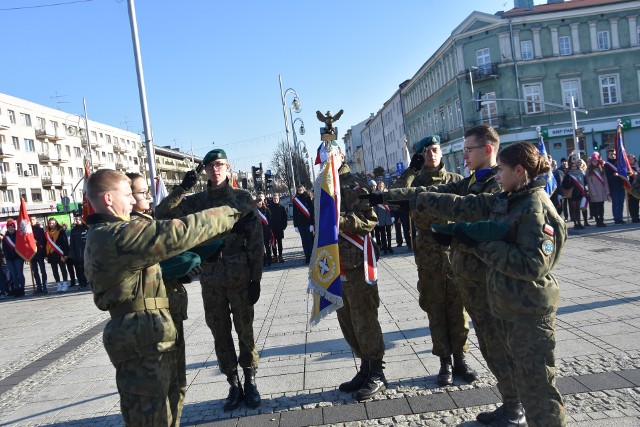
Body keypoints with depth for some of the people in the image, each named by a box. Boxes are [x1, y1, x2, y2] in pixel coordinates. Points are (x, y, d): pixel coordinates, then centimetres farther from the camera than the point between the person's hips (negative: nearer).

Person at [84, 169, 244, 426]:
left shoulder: (100, 236, 16)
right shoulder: (117, 234, -20)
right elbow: (174, 234, -25)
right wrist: (224, 215, -15)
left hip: (137, 330, 11)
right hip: (144, 335, -11)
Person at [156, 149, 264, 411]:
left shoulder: (243, 198, -1)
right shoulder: (197, 201, 4)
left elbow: (256, 240, -3)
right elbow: (162, 214, -2)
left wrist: (256, 278, -6)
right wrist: (182, 189, -13)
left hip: (240, 277, -2)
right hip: (210, 279, 2)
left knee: (245, 330, 7)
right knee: (220, 334, 10)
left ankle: (250, 382, 23)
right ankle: (233, 385, 24)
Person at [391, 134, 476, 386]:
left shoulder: (457, 180, 6)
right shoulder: (414, 182, 4)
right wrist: (411, 169, -13)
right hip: (429, 258, 0)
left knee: (458, 309, 6)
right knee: (436, 311, 6)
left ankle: (460, 359, 20)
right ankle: (445, 362, 18)